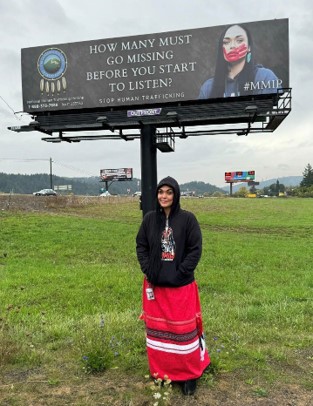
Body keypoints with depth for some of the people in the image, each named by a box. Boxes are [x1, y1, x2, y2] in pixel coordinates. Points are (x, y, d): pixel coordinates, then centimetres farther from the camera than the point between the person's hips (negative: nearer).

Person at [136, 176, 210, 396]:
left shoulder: (188, 218, -9)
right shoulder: (150, 218, 1)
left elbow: (196, 249, -9)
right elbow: (141, 245, 6)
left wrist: (180, 272, -14)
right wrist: (148, 270, -5)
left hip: (181, 285, -3)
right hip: (155, 284, 4)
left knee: (183, 329, 7)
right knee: (157, 328, 14)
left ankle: (189, 374, 25)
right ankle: (161, 371, 32)